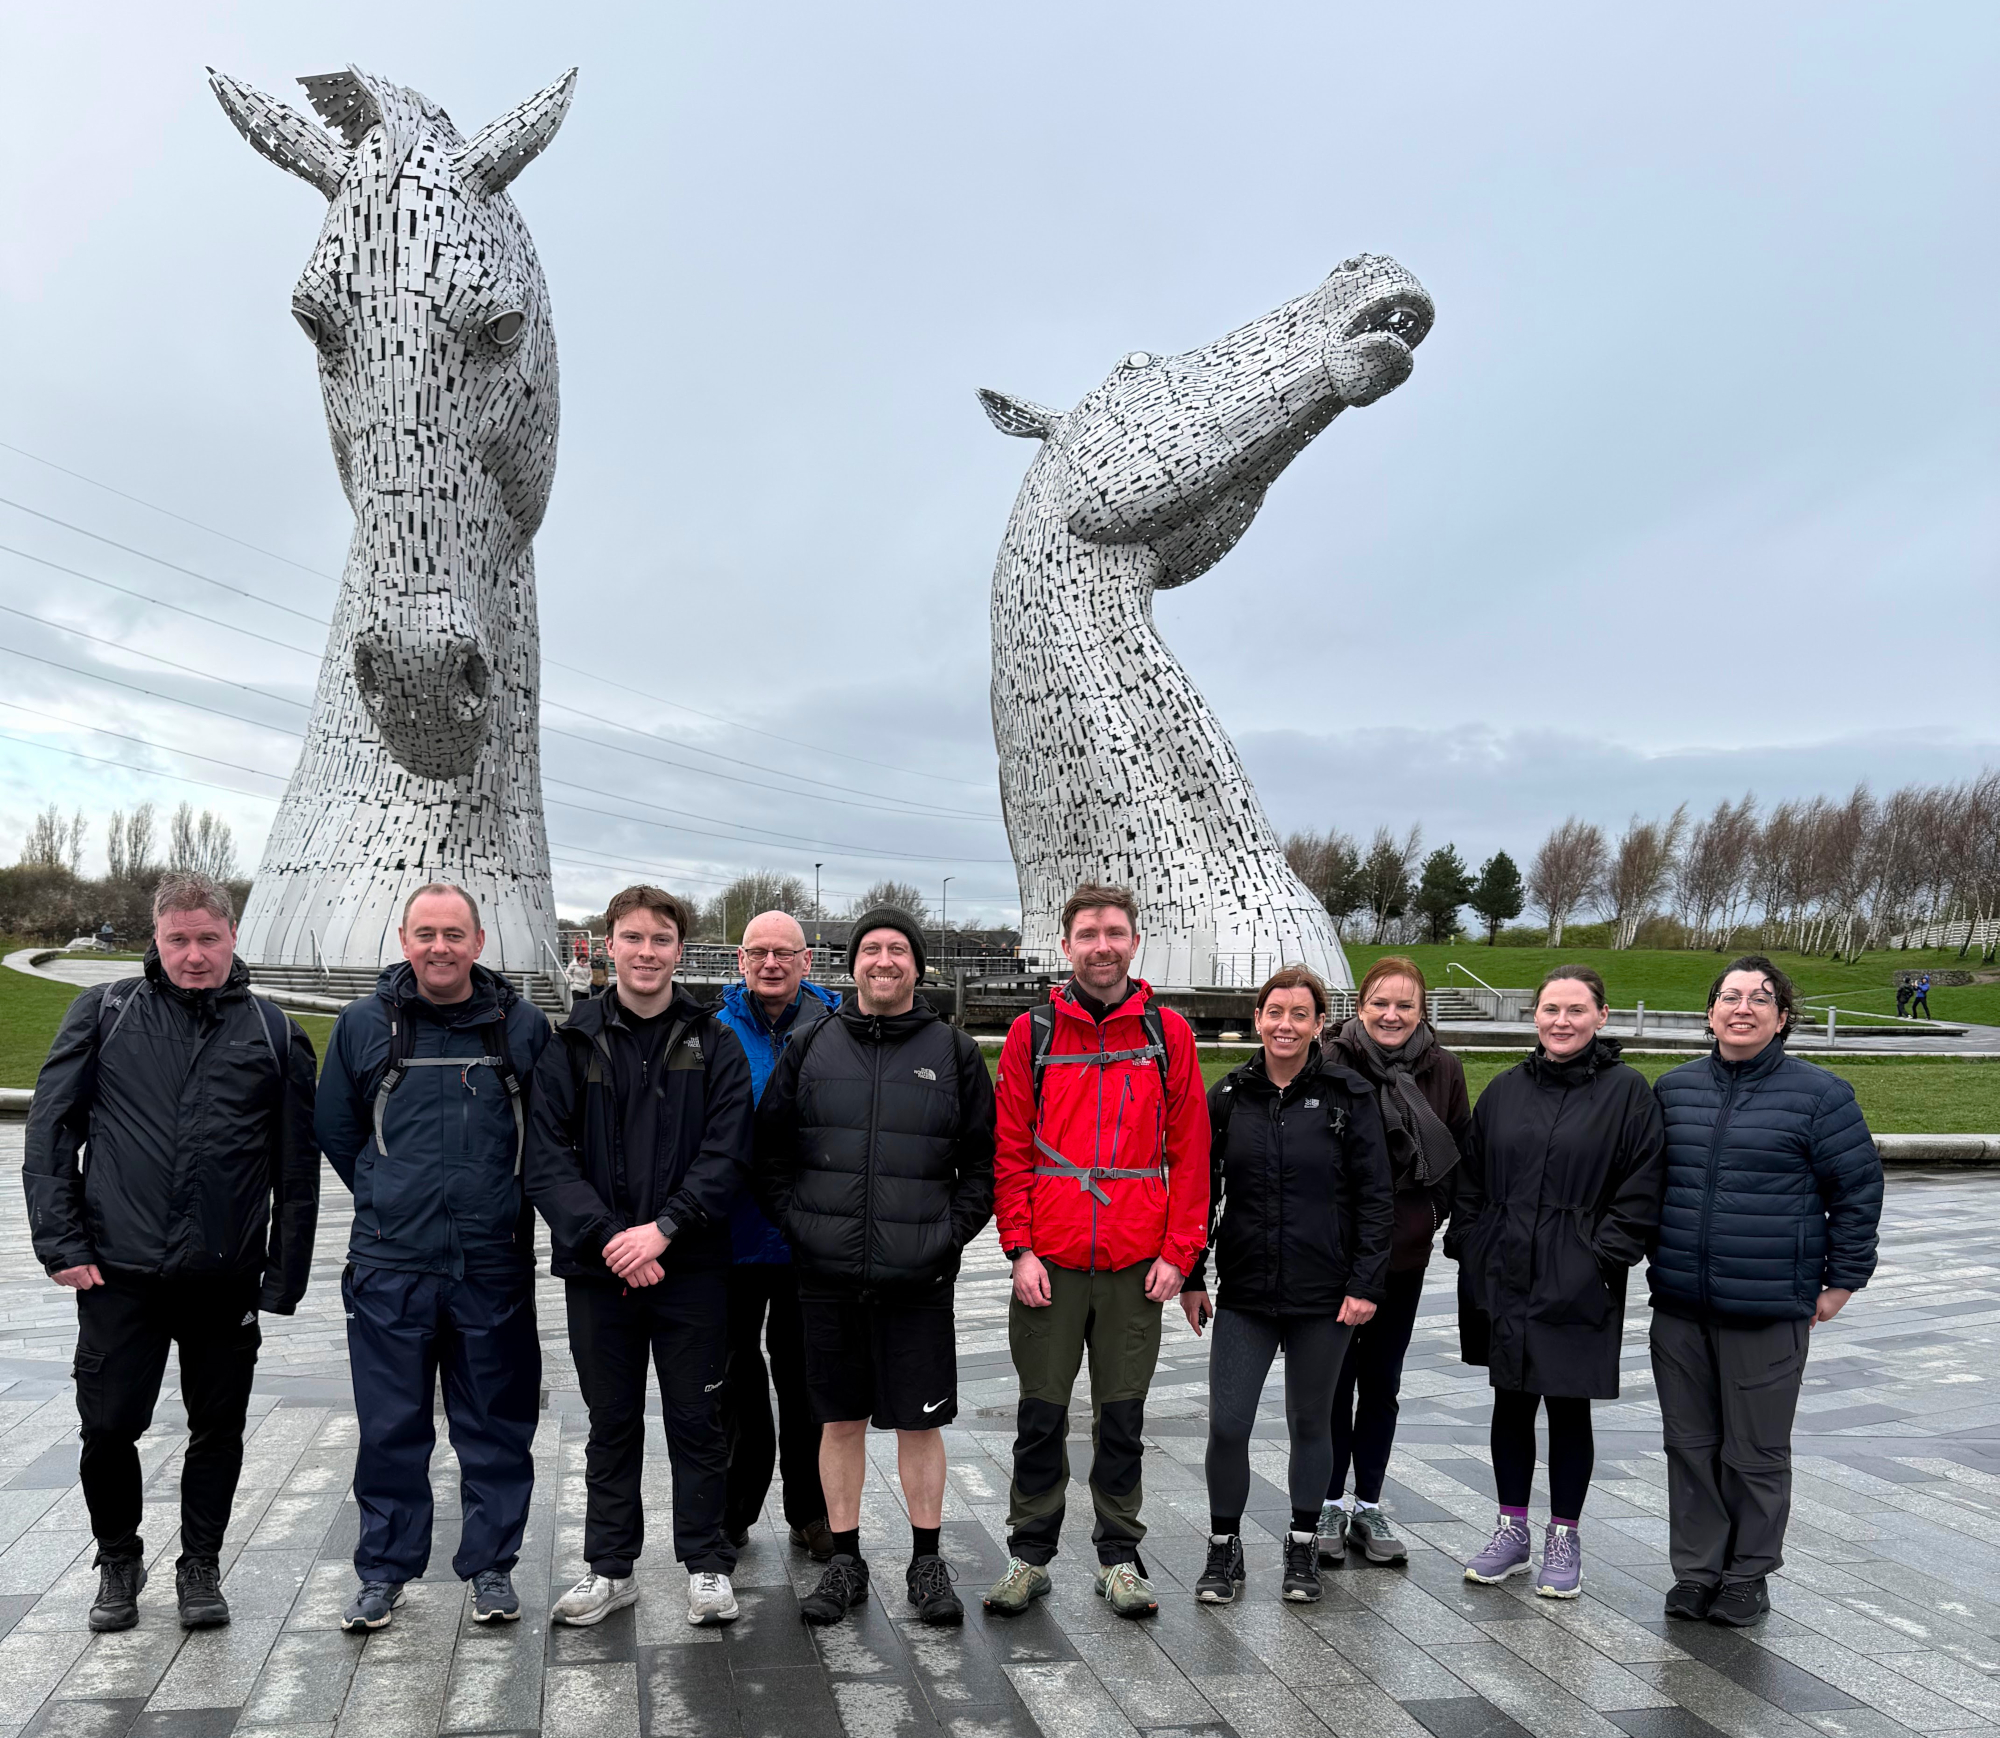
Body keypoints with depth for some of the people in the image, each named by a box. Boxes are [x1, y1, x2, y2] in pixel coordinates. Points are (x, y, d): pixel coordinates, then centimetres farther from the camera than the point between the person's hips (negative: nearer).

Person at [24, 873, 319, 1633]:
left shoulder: (273, 1035, 3)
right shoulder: (103, 1013, 2)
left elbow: (297, 1169, 5)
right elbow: (50, 1130, 2)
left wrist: (285, 1276, 1)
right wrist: (62, 1242, -6)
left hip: (227, 1281, 1)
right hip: (118, 1275, 0)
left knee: (218, 1429, 10)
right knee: (108, 1429, 5)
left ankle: (200, 1568, 30)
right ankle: (118, 1562, 30)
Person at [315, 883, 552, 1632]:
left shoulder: (523, 1025, 0)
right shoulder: (364, 1024, 2)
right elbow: (334, 1129, 12)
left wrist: (504, 1201, 8)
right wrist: (389, 1202, 11)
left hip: (494, 1265, 0)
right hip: (389, 1264, 0)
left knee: (496, 1423, 9)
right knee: (389, 1427, 8)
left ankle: (491, 1565, 23)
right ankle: (383, 1569, 24)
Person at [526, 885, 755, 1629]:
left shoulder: (714, 1045, 2)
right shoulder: (572, 1044, 3)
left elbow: (726, 1155, -5)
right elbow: (546, 1158, -4)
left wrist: (664, 1227, -17)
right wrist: (605, 1236, -16)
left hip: (692, 1268, -1)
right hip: (597, 1268, 1)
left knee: (697, 1421, 7)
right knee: (611, 1424, 13)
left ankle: (707, 1566, 21)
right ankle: (610, 1568, 26)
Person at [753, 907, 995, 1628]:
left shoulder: (954, 1054, 3)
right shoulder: (810, 1049, 6)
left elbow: (985, 1161, 6)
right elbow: (769, 1149, 10)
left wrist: (952, 1231, -4)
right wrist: (794, 1221, -1)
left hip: (919, 1278, -1)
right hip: (828, 1273, 1)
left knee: (920, 1422, 5)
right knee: (840, 1420, 10)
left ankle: (927, 1561, 21)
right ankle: (844, 1561, 23)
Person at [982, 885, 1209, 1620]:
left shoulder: (1168, 1034, 3)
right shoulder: (1032, 1033, 2)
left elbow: (1190, 1152, 3)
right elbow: (1010, 1151, 2)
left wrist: (1178, 1252, -3)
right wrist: (1020, 1248, -5)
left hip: (1136, 1264, 0)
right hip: (1049, 1262, 0)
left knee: (1122, 1416, 9)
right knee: (1041, 1415, 8)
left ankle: (1119, 1558, 22)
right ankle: (1030, 1556, 22)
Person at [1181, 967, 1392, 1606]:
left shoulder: (1349, 1096, -4)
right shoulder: (1229, 1095, 2)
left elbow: (1376, 1197, -3)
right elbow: (1201, 1190, 9)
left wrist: (1365, 1284, -9)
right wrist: (1191, 1277, 6)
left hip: (1324, 1295, -1)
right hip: (1244, 1294, 2)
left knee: (1311, 1422, 12)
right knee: (1226, 1424, -2)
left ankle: (1303, 1546, 30)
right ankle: (1224, 1547, 18)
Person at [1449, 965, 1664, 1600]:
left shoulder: (1627, 1091, -4)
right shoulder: (1505, 1091, 8)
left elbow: (1641, 1191, -6)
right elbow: (1471, 1180, 12)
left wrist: (1604, 1257, -12)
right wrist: (1469, 1249, 4)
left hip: (1577, 1287, -4)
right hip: (1504, 1278, 4)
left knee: (1569, 1406, 6)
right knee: (1511, 1401, 12)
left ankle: (1564, 1539, 21)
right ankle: (1512, 1530, 26)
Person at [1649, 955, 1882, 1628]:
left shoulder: (1819, 1094, -4)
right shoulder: (1674, 1088, 7)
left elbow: (1858, 1189, 0)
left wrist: (1842, 1281, 0)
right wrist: (1655, 1262, 15)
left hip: (1769, 1313, -4)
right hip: (1679, 1307, 4)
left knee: (1756, 1453, 7)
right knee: (1689, 1444, 11)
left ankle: (1748, 1575, 23)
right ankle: (1695, 1571, 24)